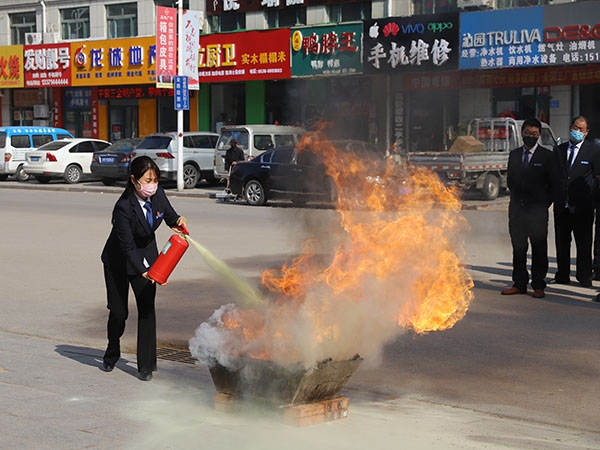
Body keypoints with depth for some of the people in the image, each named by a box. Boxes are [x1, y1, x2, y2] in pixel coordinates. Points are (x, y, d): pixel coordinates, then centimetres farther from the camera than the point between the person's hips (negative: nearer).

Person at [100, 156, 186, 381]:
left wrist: (178, 221, -20)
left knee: (147, 309, -5)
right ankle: (112, 354, 34)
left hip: (146, 257, 4)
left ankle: (146, 365, 3)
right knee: (118, 311, 5)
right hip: (118, 261, -3)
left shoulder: (158, 195, -16)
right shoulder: (124, 207, -30)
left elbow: (169, 215, 3)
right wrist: (142, 271, -36)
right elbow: (127, 246, -27)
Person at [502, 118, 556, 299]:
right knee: (518, 248, 7)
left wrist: (545, 204, -2)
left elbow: (553, 184, 1)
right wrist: (517, 197, 10)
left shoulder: (547, 155, -1)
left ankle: (538, 285, 7)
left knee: (539, 249, 1)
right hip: (517, 209, 4)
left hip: (537, 210, -4)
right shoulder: (514, 155, 12)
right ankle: (519, 284, 15)